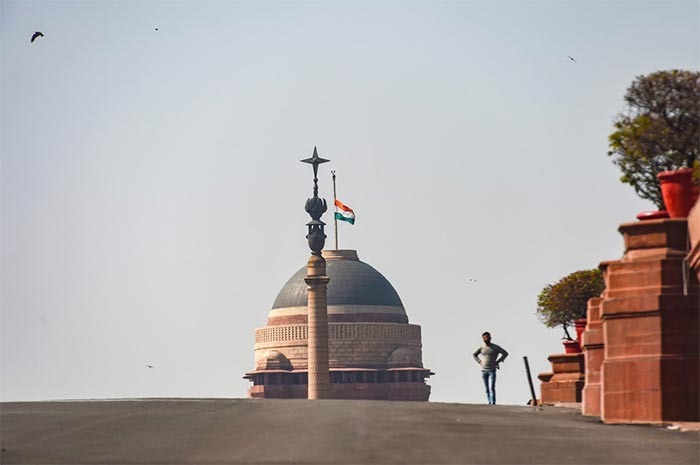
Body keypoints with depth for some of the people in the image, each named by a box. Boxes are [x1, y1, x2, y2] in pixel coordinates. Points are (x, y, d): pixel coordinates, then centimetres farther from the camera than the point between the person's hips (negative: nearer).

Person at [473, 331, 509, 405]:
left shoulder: (496, 347, -6)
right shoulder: (481, 347, 3)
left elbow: (505, 353, 1)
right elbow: (474, 354, 20)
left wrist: (497, 362, -5)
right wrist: (479, 362, 5)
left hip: (492, 371, -4)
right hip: (483, 370, 4)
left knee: (492, 388, -14)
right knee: (487, 389, 6)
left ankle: (493, 403, -16)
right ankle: (489, 402, 13)